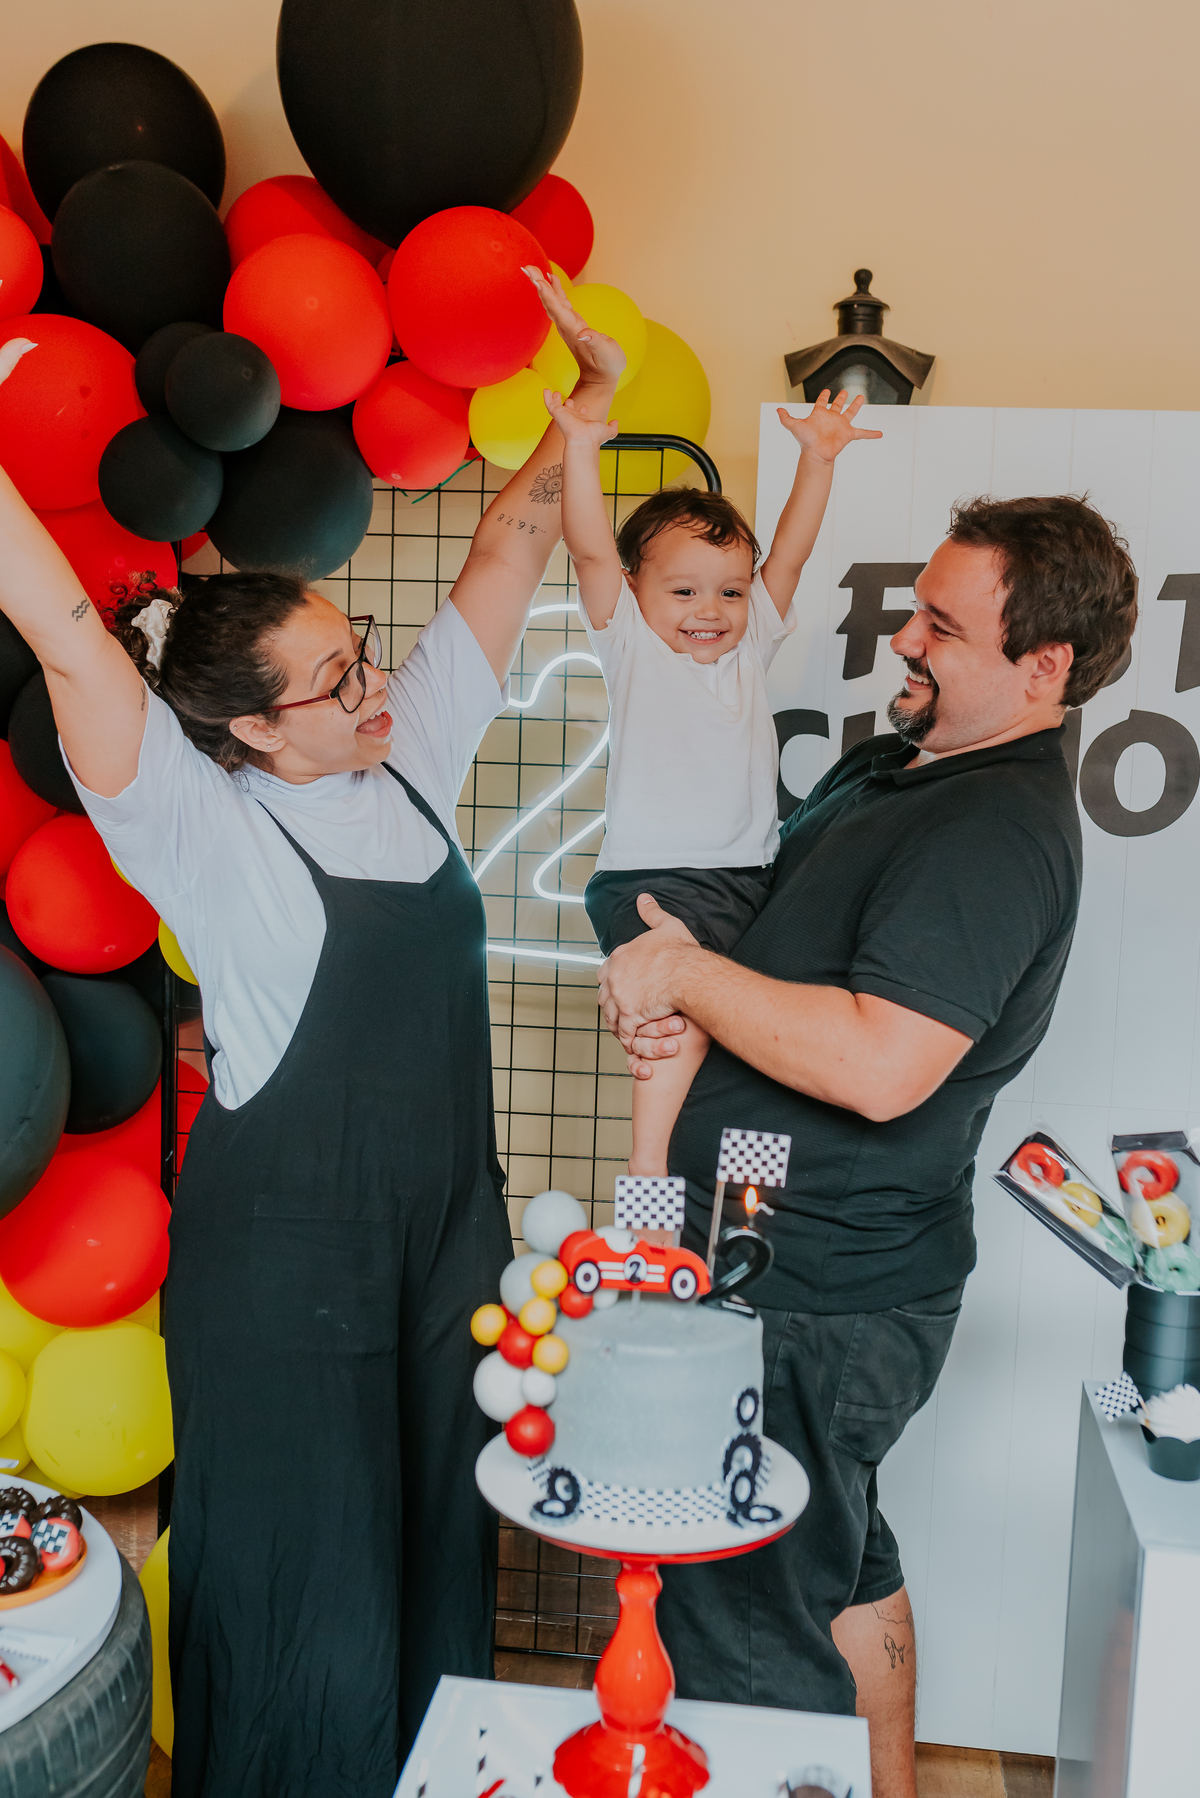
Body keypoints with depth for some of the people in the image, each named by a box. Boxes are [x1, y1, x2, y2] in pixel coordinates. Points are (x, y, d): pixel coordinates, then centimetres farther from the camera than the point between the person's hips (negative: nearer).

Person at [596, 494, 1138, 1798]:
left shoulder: (999, 832, -22)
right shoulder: (892, 764, 10)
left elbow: (878, 1066, -33)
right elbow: (796, 956, 18)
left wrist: (689, 973, -21)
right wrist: (676, 999, -3)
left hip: (815, 1307, -10)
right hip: (835, 1266, 10)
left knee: (747, 1619, 5)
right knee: (843, 1562, 27)